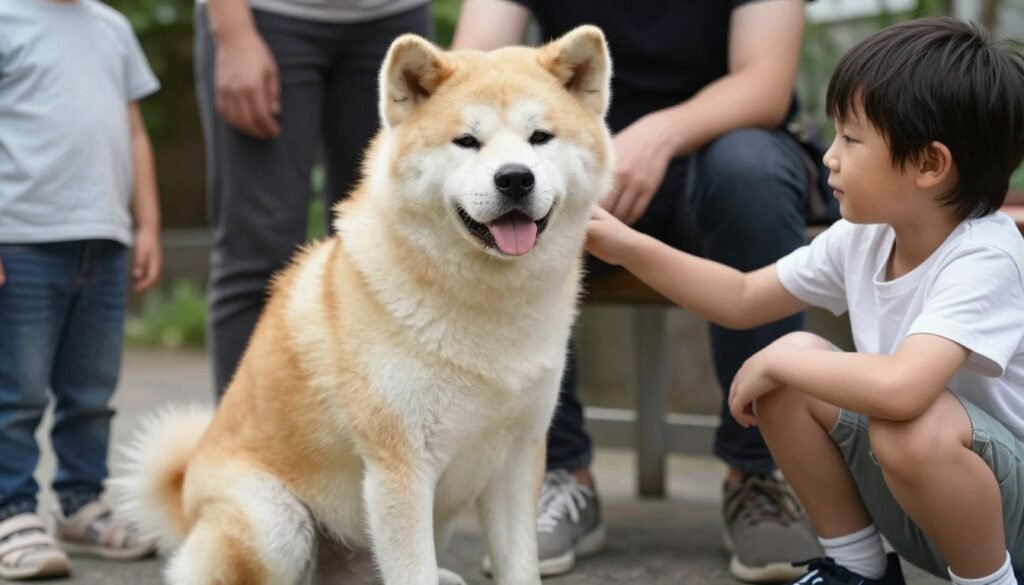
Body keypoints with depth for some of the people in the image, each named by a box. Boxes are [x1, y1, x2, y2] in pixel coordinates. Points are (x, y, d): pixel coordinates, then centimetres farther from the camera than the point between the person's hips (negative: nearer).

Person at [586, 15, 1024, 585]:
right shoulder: (863, 237, -4)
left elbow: (899, 387, -44)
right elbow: (743, 298, 9)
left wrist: (778, 362, -27)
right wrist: (631, 247, -2)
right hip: (914, 503, 7)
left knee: (914, 428, -36)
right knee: (795, 359, -9)